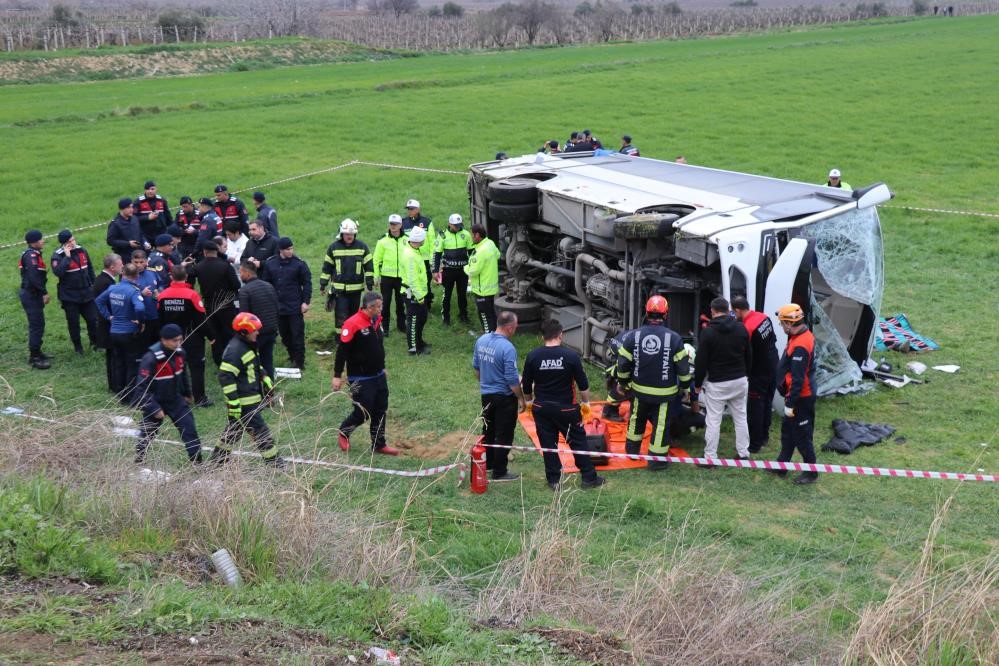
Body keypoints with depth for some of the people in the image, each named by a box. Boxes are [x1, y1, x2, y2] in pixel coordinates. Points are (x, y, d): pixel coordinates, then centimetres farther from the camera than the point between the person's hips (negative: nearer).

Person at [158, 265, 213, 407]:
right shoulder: (192, 295, -16)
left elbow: (160, 319, 7)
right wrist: (210, 336, -3)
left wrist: (163, 336, 19)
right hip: (192, 338, -5)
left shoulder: (162, 295, -2)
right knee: (196, 367, 2)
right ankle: (200, 399, 2)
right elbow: (201, 319, -14)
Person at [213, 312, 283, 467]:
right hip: (244, 404, -11)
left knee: (234, 429, 20)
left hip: (253, 398, 11)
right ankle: (273, 460, 2)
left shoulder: (248, 346, 11)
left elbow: (256, 367, 27)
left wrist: (266, 380, 20)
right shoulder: (234, 350, -22)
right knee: (260, 430, -5)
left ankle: (218, 458, 31)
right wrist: (233, 402, -25)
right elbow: (225, 376, -25)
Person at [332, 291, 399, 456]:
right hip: (360, 379, -8)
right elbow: (342, 350, -18)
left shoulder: (377, 320, 5)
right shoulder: (352, 324, -21)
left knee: (380, 411, 11)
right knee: (363, 412, -2)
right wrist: (337, 376, -16)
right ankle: (343, 434, 25)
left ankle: (379, 445, 22)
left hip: (378, 376, 8)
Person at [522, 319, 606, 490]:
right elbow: (583, 384, -7)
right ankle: (589, 478, 15)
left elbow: (526, 384, 1)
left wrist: (529, 402, 17)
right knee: (578, 441, 10)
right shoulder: (571, 356, -13)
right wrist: (585, 403, 7)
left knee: (548, 444, 11)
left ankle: (553, 480, 16)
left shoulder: (532, 357, -8)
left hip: (541, 408, 2)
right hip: (566, 408, -2)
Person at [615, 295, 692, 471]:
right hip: (664, 392, -3)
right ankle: (657, 459, 12)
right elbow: (683, 366, -7)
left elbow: (623, 364, -1)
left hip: (639, 389, 3)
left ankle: (632, 449, 39)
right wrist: (684, 385, 10)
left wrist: (623, 382, 15)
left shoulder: (633, 336, -7)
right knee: (661, 425, 7)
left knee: (636, 420, 23)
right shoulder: (674, 338, -13)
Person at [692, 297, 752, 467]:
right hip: (740, 381, 5)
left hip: (717, 383, -5)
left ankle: (710, 458, 3)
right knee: (740, 417, 15)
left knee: (713, 421, 0)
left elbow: (701, 361, -11)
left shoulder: (708, 332, -13)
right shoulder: (741, 329, 1)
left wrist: (697, 384, 0)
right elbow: (748, 355, 11)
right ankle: (743, 453, 21)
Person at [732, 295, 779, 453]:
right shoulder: (763, 317, -1)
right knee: (767, 403, 19)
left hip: (759, 373, -9)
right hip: (773, 368, 9)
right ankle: (764, 436, 32)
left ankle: (754, 444, 5)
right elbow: (773, 339, 11)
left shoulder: (747, 328, -27)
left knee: (755, 408, 0)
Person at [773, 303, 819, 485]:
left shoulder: (800, 346, -27)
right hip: (800, 395, 11)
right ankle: (782, 466, 34)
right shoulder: (805, 336, 6)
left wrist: (790, 404, -21)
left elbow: (798, 379, -27)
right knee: (787, 431, 21)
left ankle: (811, 473, 14)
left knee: (802, 436, 2)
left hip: (801, 398, -11)